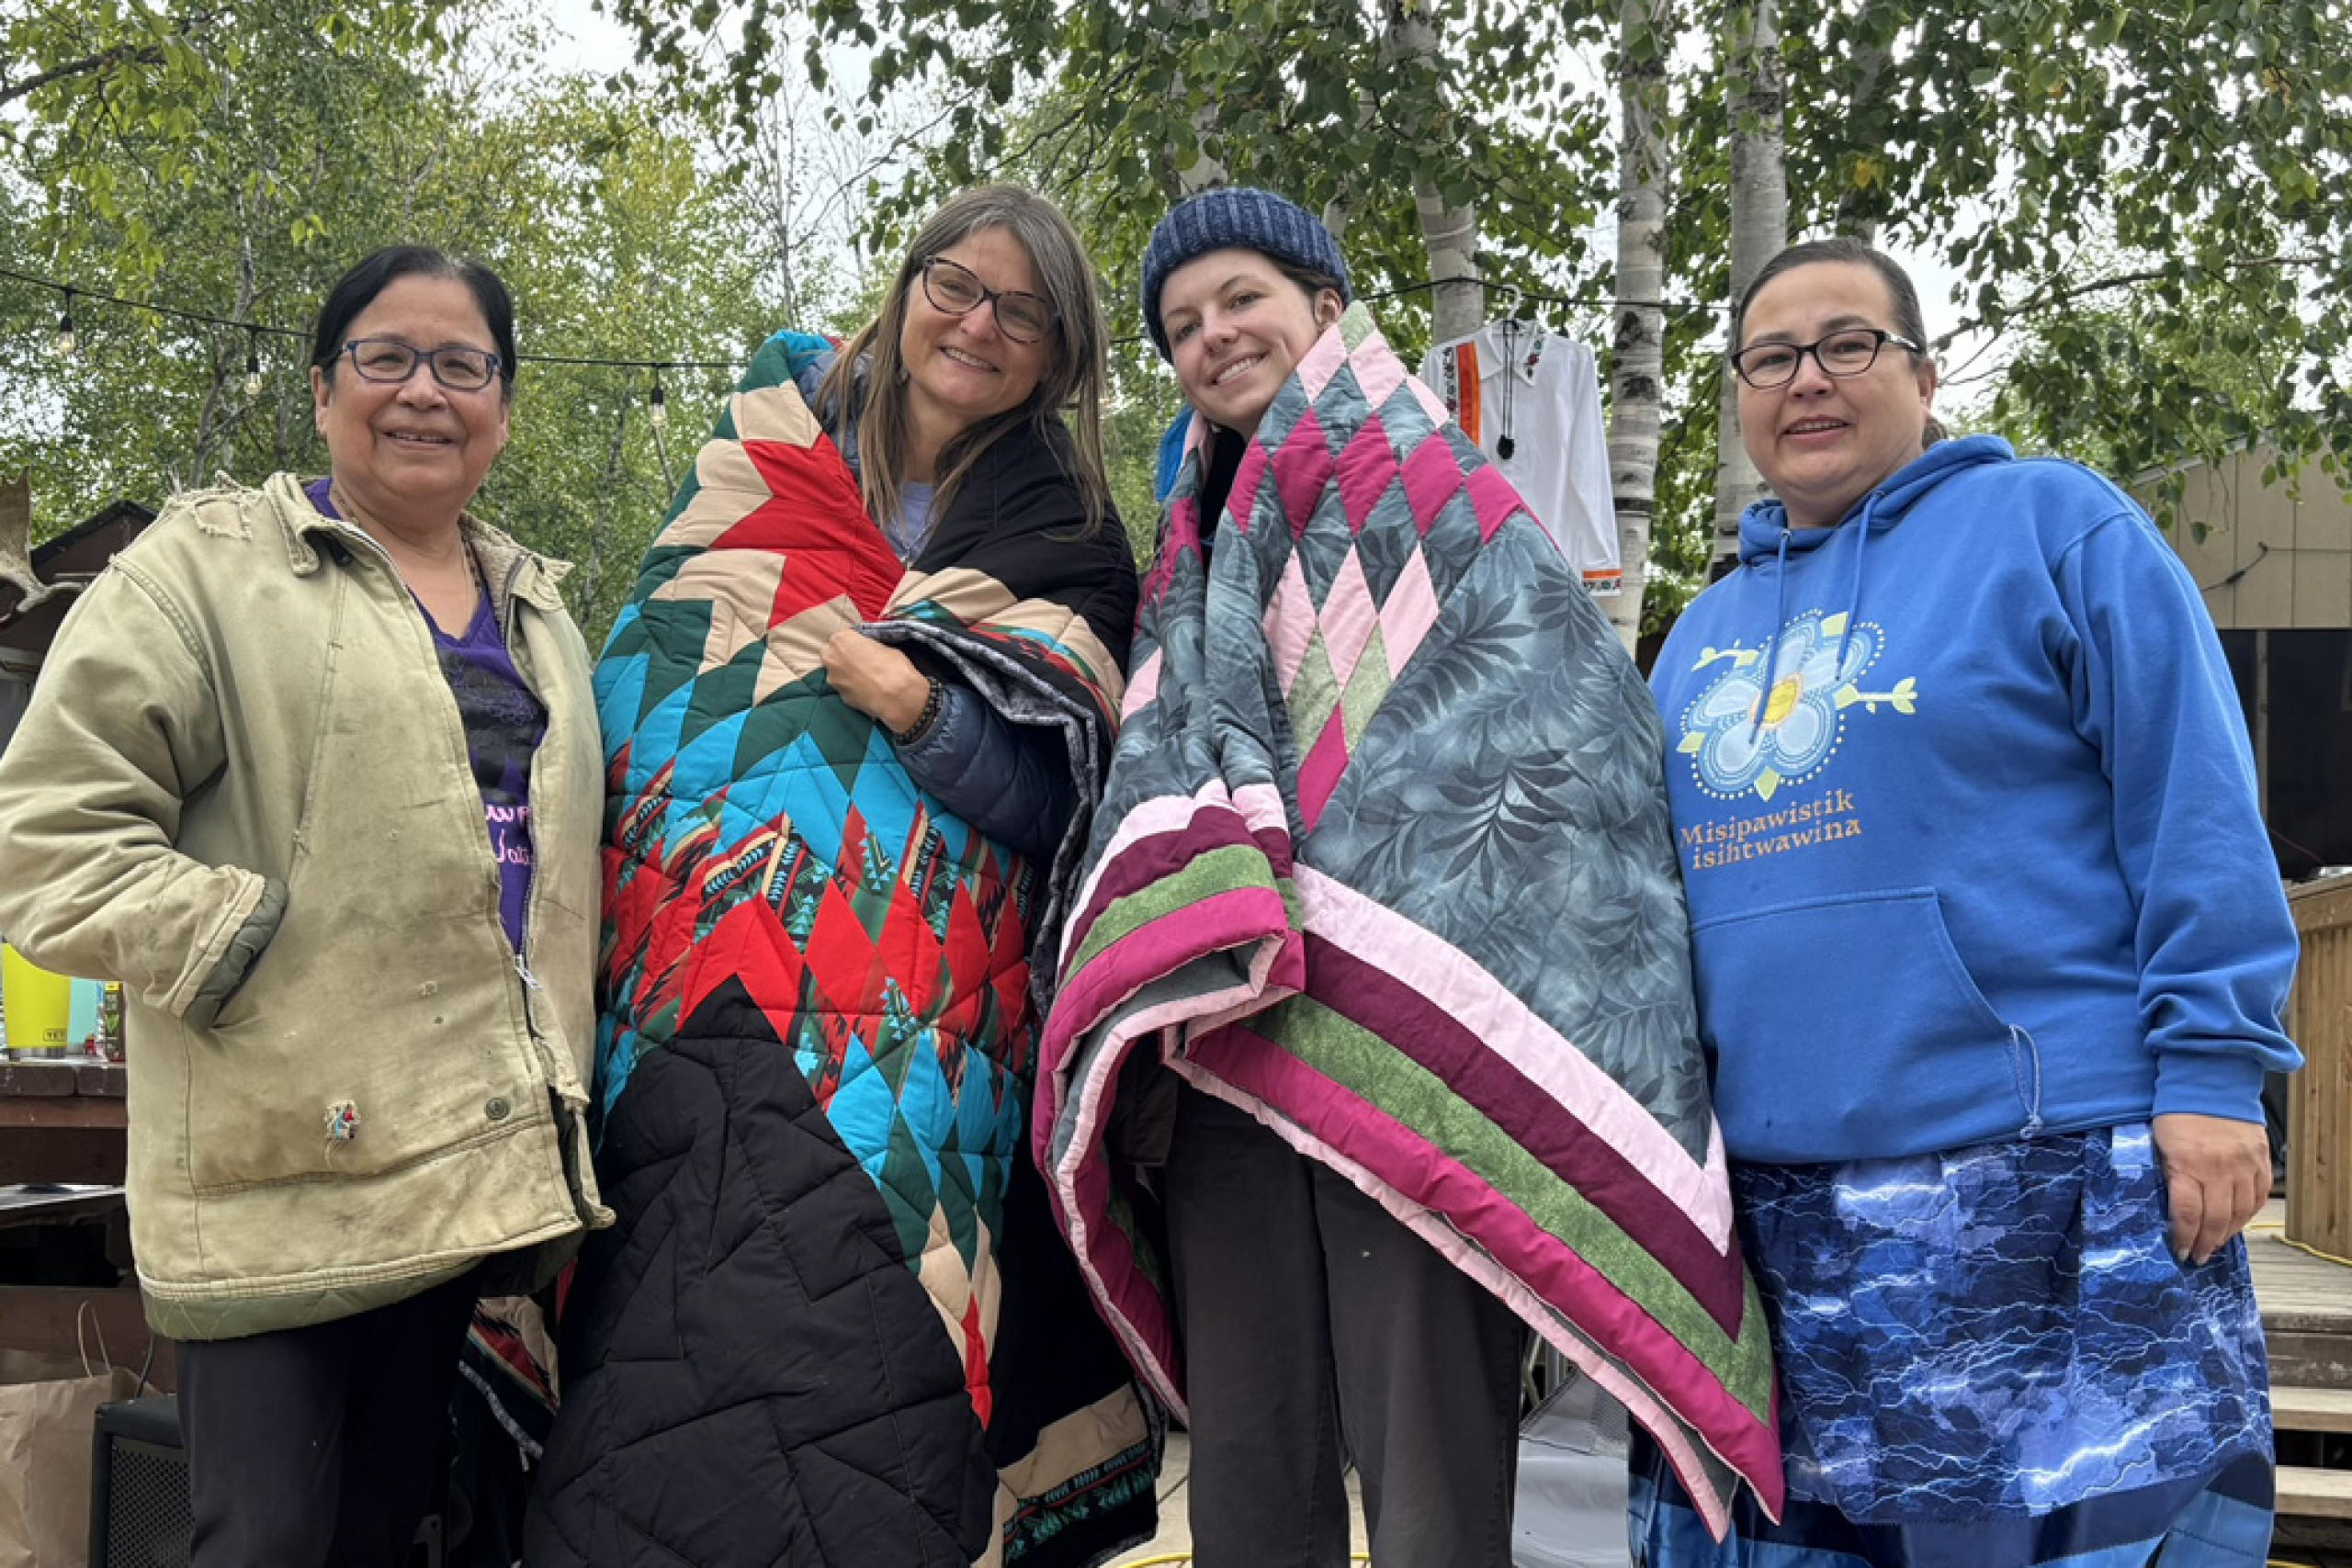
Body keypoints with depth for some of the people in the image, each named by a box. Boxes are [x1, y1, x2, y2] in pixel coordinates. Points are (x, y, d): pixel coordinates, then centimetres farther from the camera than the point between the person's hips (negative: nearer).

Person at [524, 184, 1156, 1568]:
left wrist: (907, 697, -15)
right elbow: (642, 663, 18)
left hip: (913, 1023, -1)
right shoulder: (781, 427, 15)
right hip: (715, 972, 1)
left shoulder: (1069, 545, 11)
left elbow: (1048, 801, 0)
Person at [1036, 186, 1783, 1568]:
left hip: (1408, 1056, -6)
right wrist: (1154, 1020, 8)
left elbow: (1569, 727, -6)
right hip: (1223, 1061, 6)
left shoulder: (1438, 498, 6)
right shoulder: (1195, 561, 25)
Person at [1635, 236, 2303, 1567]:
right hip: (1768, 1198, 6)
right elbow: (1661, 890, 21)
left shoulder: (2052, 525, 1)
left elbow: (2198, 811, -6)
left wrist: (2212, 1069, -13)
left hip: (2053, 1191, -5)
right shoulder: (1707, 629, 17)